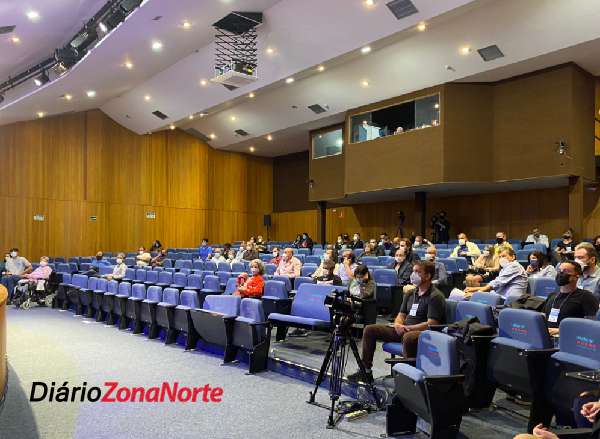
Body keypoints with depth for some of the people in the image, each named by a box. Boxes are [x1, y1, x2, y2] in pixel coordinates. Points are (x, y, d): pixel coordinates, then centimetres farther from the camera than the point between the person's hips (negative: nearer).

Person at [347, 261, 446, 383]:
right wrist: (397, 325, -5)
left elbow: (431, 324, -18)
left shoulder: (435, 296, -9)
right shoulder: (411, 293, 16)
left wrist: (407, 328, -19)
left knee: (408, 338, -43)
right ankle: (366, 371, 4)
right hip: (404, 330, 8)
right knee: (370, 330, 1)